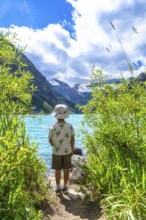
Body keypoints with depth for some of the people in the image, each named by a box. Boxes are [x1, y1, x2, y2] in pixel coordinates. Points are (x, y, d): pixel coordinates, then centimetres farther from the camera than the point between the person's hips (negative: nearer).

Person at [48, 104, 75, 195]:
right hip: (67, 151, 2)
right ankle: (65, 187, 28)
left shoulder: (53, 128, -22)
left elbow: (50, 140, -6)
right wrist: (72, 150, 10)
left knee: (58, 170, 13)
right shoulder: (70, 126, -15)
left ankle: (58, 188, 26)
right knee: (66, 169, 15)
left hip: (57, 152, -2)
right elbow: (72, 139, -4)